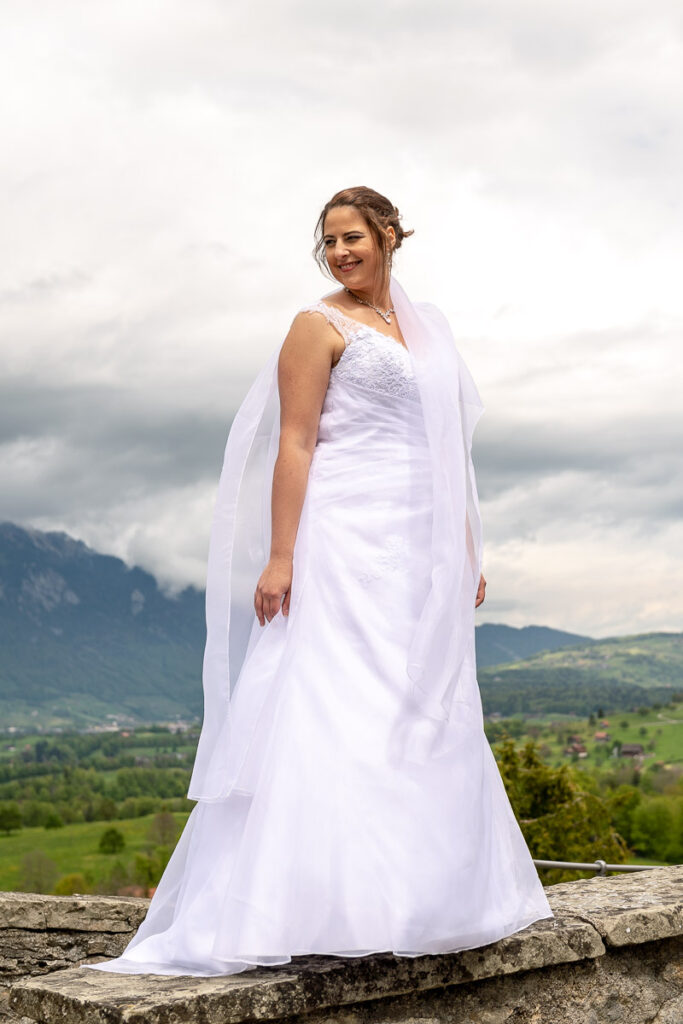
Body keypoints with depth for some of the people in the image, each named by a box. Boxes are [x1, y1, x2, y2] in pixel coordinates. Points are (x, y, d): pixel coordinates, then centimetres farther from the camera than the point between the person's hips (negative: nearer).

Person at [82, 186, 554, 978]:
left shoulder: (425, 327, 19)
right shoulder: (320, 326, -1)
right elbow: (294, 443, -9)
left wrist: (467, 552, 17)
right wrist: (280, 557, -17)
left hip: (422, 554, 7)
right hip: (348, 542, -7)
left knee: (421, 720, 9)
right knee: (336, 711, -12)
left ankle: (414, 897, 19)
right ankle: (304, 906, -10)